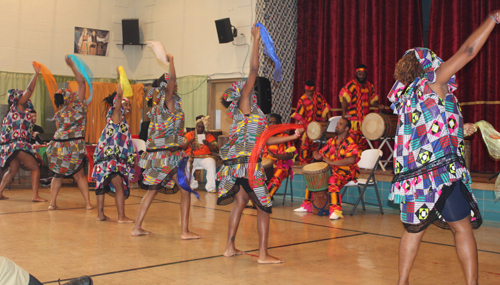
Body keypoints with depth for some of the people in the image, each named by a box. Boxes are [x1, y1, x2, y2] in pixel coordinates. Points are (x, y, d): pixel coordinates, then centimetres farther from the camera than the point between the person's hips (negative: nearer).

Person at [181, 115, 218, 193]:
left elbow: (216, 150, 3)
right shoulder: (189, 134, 13)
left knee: (211, 163, -33)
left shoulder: (209, 136, 10)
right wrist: (188, 142, -11)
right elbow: (182, 148, 6)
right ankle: (192, 185, -11)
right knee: (186, 164, -32)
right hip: (191, 157, 1)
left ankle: (210, 187, -27)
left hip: (205, 157, 0)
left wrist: (208, 144, -14)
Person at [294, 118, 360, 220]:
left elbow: (351, 160, -28)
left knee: (332, 181, -35)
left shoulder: (350, 142, -13)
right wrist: (319, 156, -11)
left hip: (347, 171, -8)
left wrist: (331, 162, -28)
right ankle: (307, 205, 17)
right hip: (332, 169, 8)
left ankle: (336, 211, -37)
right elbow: (322, 153, 16)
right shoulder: (331, 141, 11)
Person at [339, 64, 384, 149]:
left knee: (363, 144, 11)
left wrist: (378, 105, -1)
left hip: (365, 120, 7)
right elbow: (344, 98, -17)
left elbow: (372, 100, 20)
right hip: (353, 119, -7)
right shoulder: (351, 85, -7)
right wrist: (344, 113, -29)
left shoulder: (370, 86, 15)